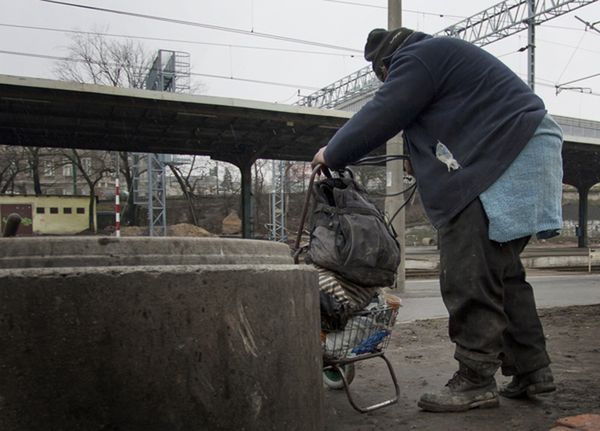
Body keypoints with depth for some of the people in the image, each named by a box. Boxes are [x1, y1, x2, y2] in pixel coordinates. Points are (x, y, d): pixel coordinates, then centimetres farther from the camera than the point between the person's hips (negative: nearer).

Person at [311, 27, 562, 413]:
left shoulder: (417, 57, -4)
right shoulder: (444, 53, 28)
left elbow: (380, 116, -8)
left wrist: (332, 155, 3)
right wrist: (422, 162, 27)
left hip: (505, 161, -11)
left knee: (468, 279, -10)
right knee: (501, 271, 13)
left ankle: (476, 381, -5)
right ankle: (532, 369, 17)